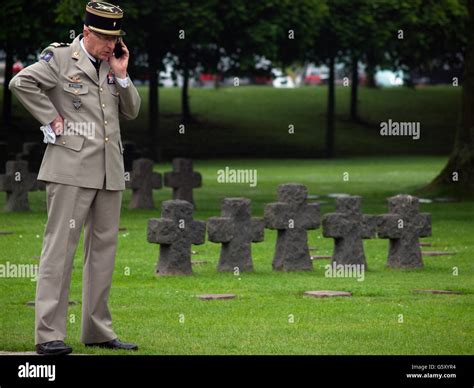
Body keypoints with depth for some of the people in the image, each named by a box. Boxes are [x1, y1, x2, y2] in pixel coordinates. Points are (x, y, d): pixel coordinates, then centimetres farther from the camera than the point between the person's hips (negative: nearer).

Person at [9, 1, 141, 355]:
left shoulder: (112, 64, 16)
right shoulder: (60, 58, -3)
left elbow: (132, 112, 17)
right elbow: (21, 82, -16)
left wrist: (121, 76, 3)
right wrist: (51, 119, -13)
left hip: (110, 170, 7)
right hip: (72, 167, -7)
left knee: (104, 249, 9)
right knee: (60, 247, -8)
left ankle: (98, 331, 16)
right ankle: (49, 335, -11)